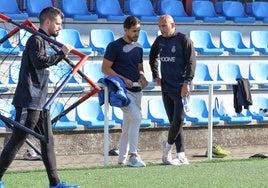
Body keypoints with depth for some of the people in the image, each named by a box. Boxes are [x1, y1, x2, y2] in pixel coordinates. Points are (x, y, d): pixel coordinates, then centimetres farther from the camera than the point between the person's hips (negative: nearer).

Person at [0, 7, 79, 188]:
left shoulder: (42, 41, 19)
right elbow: (39, 61, -28)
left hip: (39, 101, 10)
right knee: (17, 141, -7)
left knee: (48, 140, 7)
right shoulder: (36, 40, -11)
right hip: (29, 100, -10)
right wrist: (61, 54, -23)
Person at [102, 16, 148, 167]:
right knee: (136, 117, -23)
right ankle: (133, 155, -22)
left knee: (128, 125, 10)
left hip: (136, 90, 7)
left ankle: (122, 159, 17)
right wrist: (123, 79, -18)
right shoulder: (115, 46, -6)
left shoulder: (138, 47, 15)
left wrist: (142, 77, 1)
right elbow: (105, 68, -7)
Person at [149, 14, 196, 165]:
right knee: (174, 121, 4)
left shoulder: (183, 40, -7)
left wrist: (187, 82, -19)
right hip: (166, 87, 6)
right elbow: (153, 57, 30)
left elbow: (191, 62, -12)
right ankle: (181, 156, 5)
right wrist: (156, 76, 21)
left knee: (179, 118, -14)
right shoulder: (159, 40, 11)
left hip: (180, 87, -6)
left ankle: (168, 145, 9)